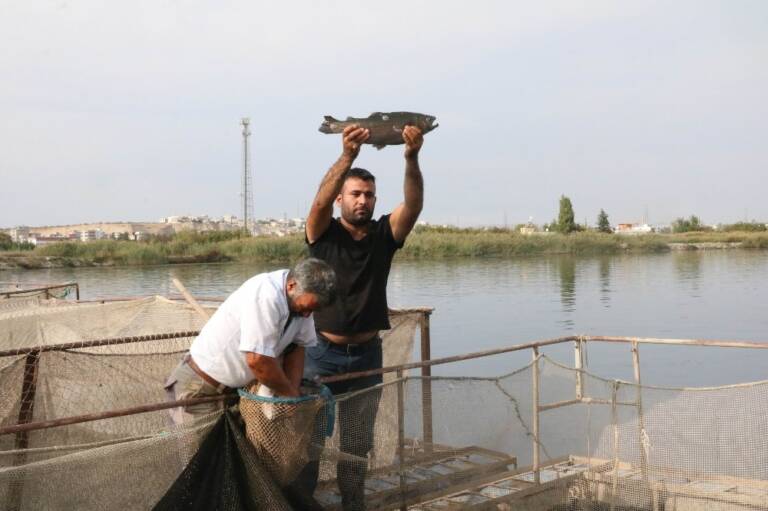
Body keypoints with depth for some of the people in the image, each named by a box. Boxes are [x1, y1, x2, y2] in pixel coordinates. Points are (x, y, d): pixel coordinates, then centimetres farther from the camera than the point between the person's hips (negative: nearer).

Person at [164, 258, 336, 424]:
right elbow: (257, 360, -34)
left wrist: (292, 390, -11)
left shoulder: (302, 297, -6)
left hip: (239, 385, 7)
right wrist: (289, 393, -19)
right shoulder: (266, 297, -31)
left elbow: (297, 347, 3)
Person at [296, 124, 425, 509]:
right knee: (307, 436, 3)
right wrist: (347, 156, -42)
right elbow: (321, 200, -26)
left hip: (366, 354, 2)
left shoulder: (385, 234, 0)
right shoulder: (324, 234, -5)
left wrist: (412, 159, -35)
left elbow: (414, 204, -17)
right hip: (322, 352, -2)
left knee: (358, 442, 13)